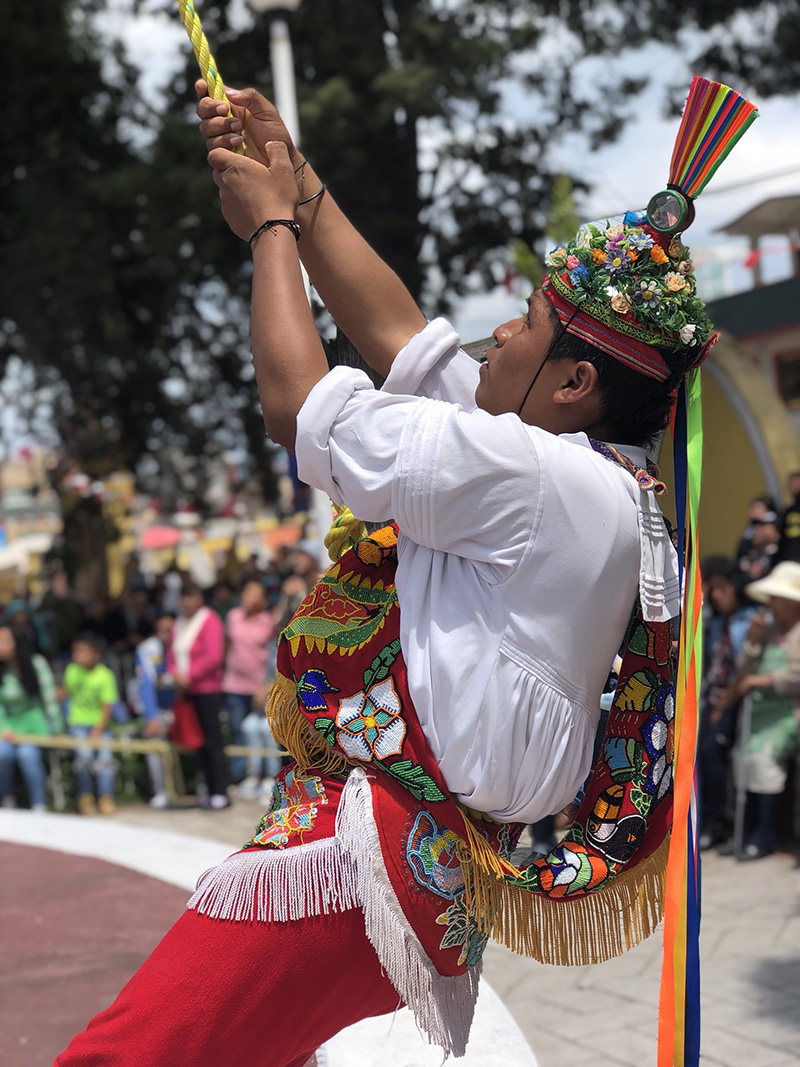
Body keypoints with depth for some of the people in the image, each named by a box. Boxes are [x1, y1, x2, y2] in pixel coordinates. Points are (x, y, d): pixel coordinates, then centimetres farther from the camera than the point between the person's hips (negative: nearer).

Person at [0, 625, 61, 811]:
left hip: (33, 719, -2)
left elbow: (49, 696, -6)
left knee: (27, 753, -29)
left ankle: (39, 806, -20)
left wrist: (55, 730, -6)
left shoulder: (36, 663, -9)